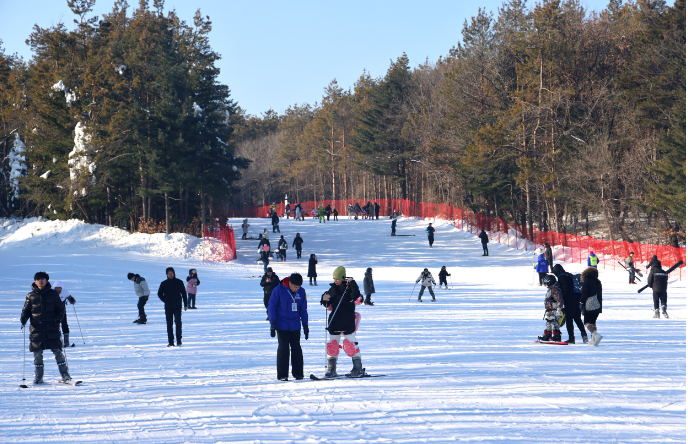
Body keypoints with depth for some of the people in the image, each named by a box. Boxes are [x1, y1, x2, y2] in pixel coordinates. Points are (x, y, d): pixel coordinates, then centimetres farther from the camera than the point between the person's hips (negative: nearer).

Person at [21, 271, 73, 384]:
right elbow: (26, 310, 13)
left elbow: (61, 308, 11)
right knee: (37, 353, 1)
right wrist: (23, 319, -7)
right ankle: (38, 377, 13)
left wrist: (58, 318, -7)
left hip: (52, 328, -1)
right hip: (36, 328, 1)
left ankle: (65, 375, 4)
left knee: (58, 351, -4)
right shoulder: (31, 296, 8)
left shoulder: (53, 294, 6)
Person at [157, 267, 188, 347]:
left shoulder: (179, 282, 4)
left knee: (178, 323, -6)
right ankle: (170, 342, 4)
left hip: (178, 306, -1)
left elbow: (184, 293, 9)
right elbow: (160, 294, 12)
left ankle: (179, 341, 0)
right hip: (168, 307, 1)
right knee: (169, 324, 1)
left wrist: (186, 304, 6)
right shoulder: (164, 283, 5)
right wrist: (165, 301, -1)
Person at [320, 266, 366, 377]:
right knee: (332, 343, 6)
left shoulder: (350, 288, -5)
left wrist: (352, 284, -27)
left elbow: (357, 298, -24)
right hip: (335, 321, 5)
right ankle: (331, 369, 13)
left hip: (348, 322, -5)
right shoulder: (333, 289, 10)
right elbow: (330, 307, 16)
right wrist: (325, 300, -4)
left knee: (350, 343, -6)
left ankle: (358, 368, 1)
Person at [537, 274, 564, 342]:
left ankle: (557, 337, -9)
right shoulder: (550, 289, 17)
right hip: (549, 311, 11)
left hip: (553, 310, -11)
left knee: (554, 323, -10)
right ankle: (546, 336, 26)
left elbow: (559, 300, -25)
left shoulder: (554, 289, -18)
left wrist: (559, 309, -28)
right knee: (548, 324, 17)